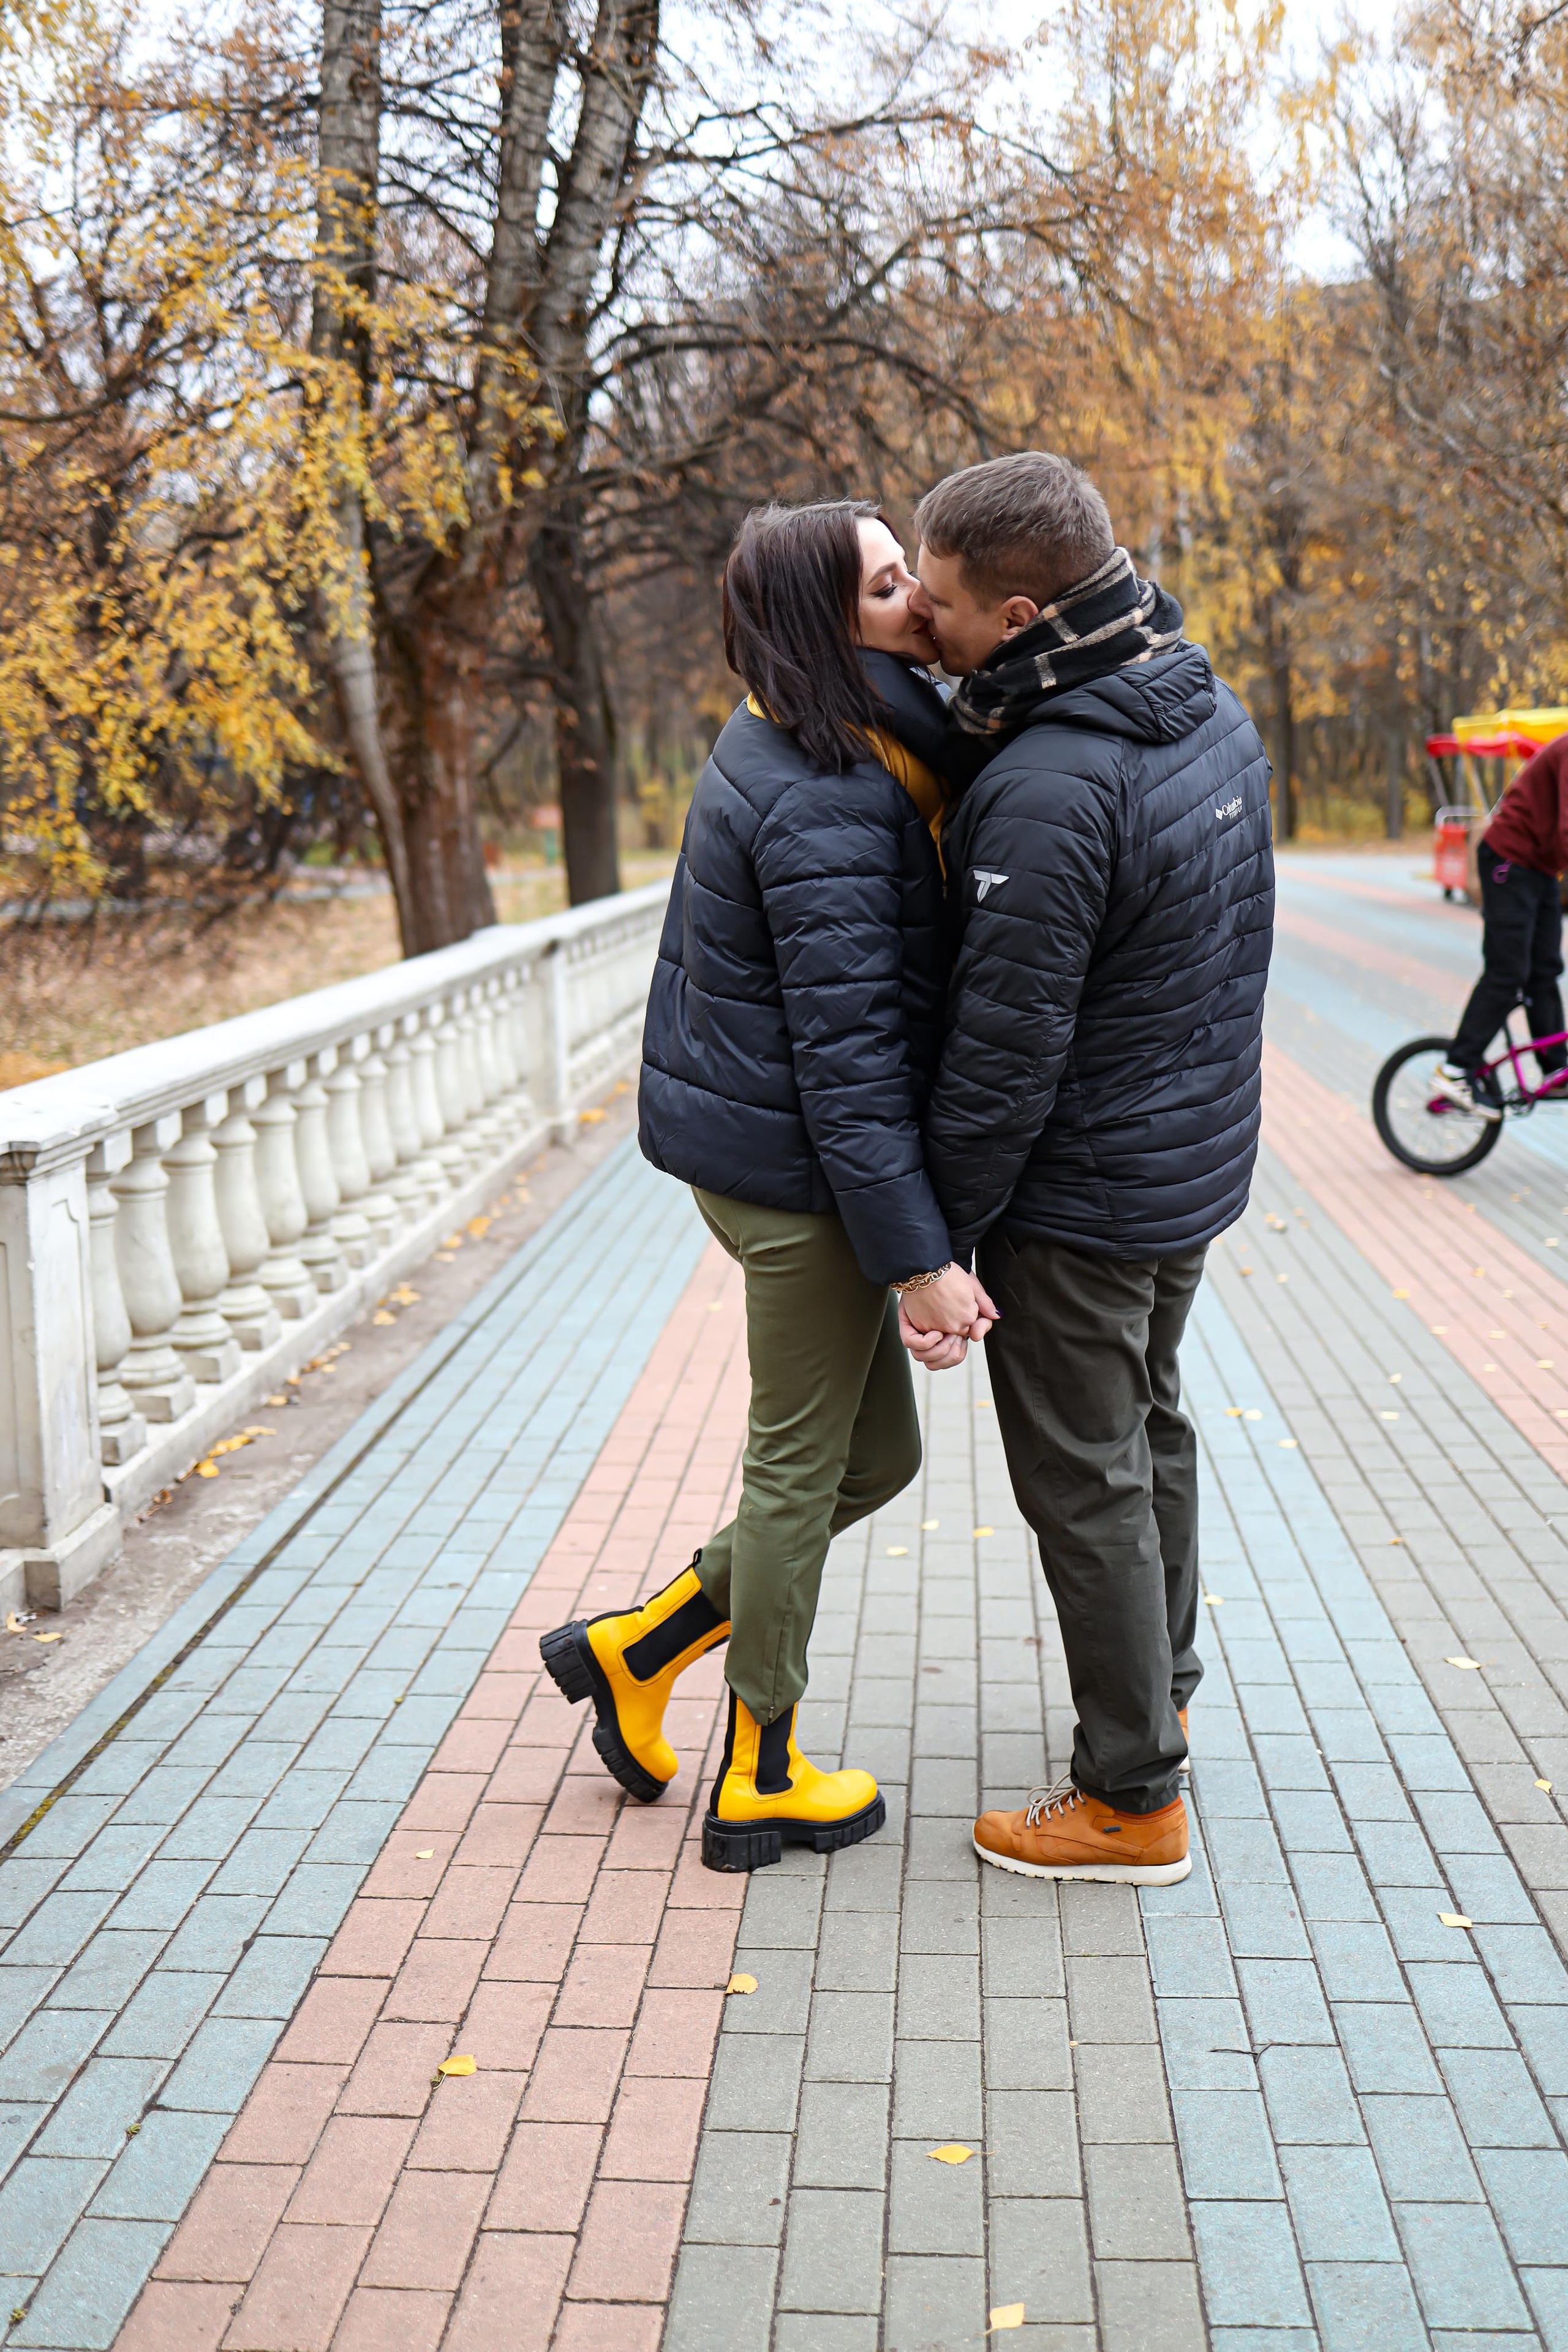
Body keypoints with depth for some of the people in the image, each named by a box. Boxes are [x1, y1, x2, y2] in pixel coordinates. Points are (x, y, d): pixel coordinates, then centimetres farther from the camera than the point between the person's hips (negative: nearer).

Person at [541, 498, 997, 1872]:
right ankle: (761, 1784, 27)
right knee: (804, 1469, 7)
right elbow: (847, 1052, -24)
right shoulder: (827, 803, -23)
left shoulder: (791, 745, 9)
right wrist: (920, 1255, -22)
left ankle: (637, 1651, 29)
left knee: (876, 1453, 19)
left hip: (752, 1142, 9)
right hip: (800, 1171, -9)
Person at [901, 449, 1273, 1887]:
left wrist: (935, 1243, -15)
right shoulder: (1211, 712, 1)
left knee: (1084, 1482, 5)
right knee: (1149, 1421, 24)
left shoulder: (1046, 793, -29)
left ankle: (1133, 1798, 19)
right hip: (1200, 1161, 9)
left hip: (1081, 1195, -9)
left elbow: (1004, 1052, -26)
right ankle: (1161, 1692, 42)